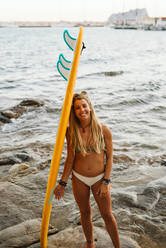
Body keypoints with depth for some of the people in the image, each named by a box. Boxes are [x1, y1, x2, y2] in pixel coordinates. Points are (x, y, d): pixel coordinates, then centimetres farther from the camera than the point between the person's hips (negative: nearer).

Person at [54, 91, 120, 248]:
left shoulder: (103, 130, -14)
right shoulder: (71, 132, -10)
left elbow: (109, 157, -7)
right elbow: (70, 159, -3)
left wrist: (106, 182, -10)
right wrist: (62, 183, -1)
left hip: (99, 178, -1)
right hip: (79, 178, 2)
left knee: (107, 215, 7)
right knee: (85, 213, 18)